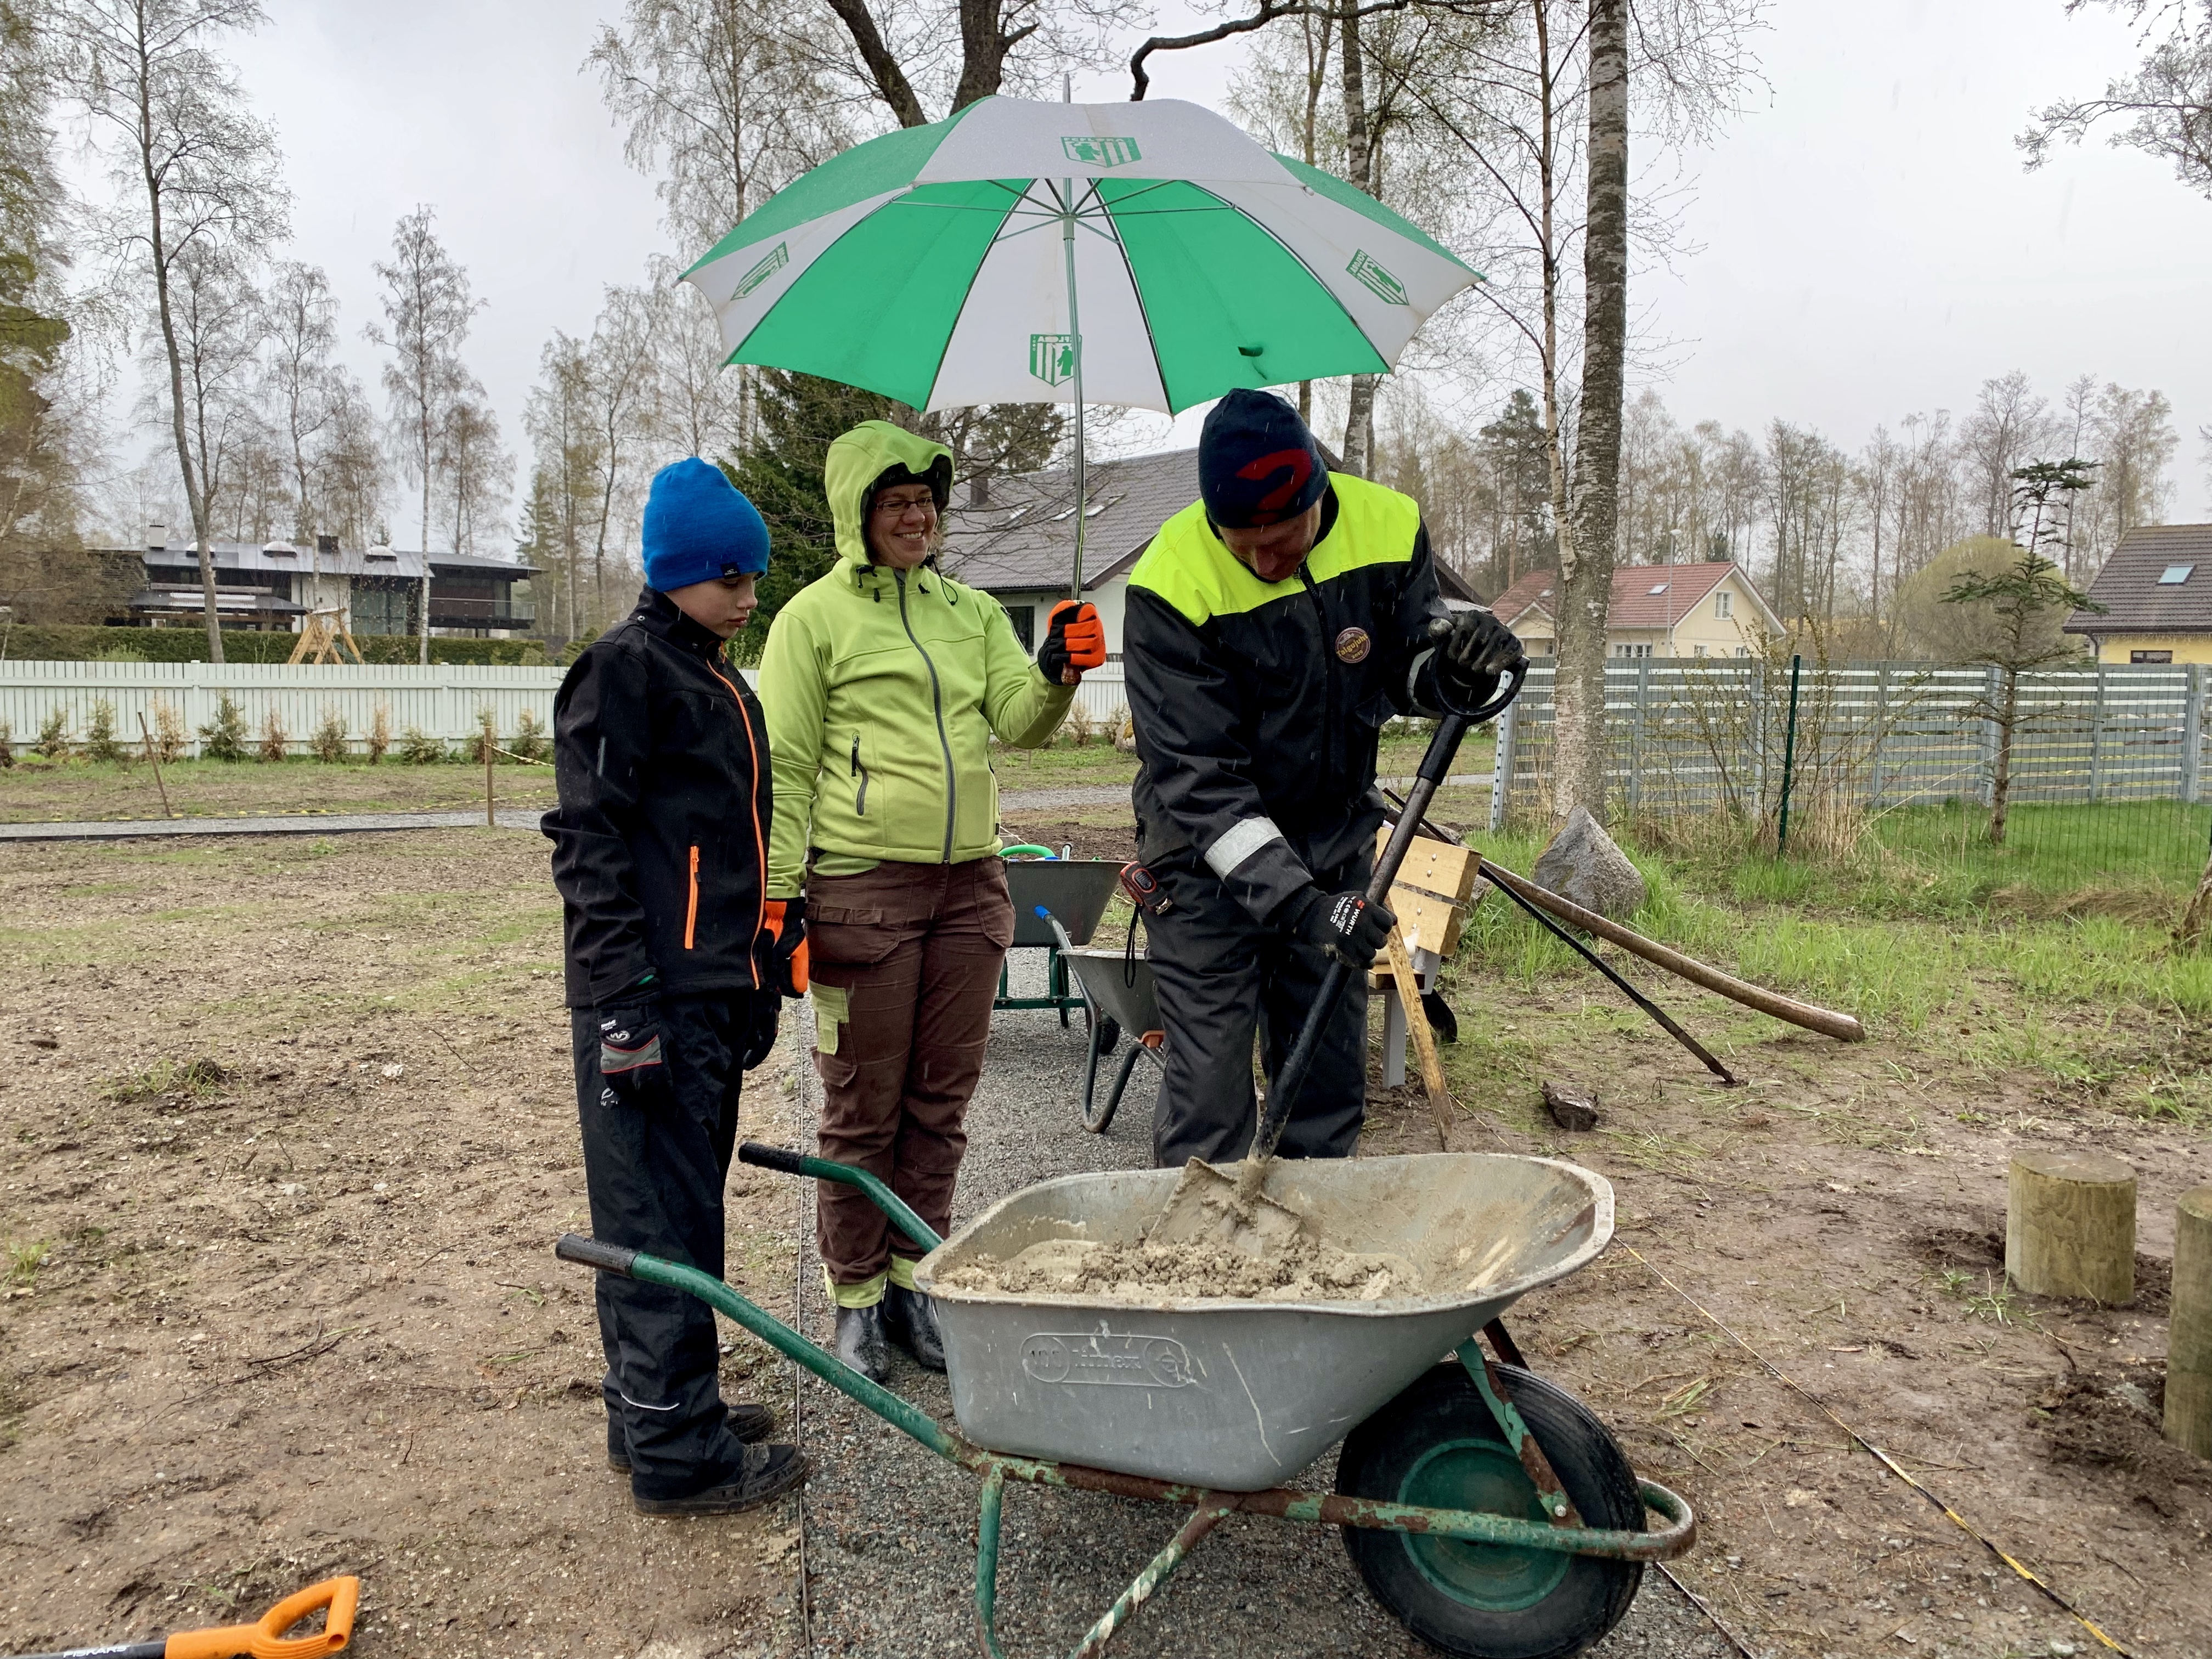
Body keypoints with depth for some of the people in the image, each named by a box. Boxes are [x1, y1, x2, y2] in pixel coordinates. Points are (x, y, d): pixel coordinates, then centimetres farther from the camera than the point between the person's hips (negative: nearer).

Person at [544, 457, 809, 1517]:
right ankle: (674, 1451, 5)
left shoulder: (721, 684, 19)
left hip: (717, 994, 9)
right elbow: (590, 841, -15)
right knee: (662, 1216, -4)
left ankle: (656, 1411, 27)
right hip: (653, 1001, -9)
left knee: (686, 1206, 15)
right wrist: (622, 1005, -19)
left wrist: (766, 971, 22)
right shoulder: (624, 668, -8)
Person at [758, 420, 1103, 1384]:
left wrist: (1056, 673, -16)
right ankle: (856, 1298, 20)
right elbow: (786, 768, -2)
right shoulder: (815, 617, 0)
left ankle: (915, 1283, 26)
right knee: (863, 1109, 5)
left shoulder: (973, 611, 14)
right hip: (863, 883, -4)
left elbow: (1019, 724, 3)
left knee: (939, 1102, 12)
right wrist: (780, 891, -8)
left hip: (970, 885, 5)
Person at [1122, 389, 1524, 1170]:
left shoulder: (1388, 528, -11)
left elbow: (1406, 675, 2)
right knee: (1208, 1098, -4)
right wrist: (1292, 899, -33)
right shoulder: (1173, 583, -23)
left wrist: (1457, 662, -22)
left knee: (1332, 1084, 11)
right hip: (1209, 856, -4)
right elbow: (1196, 778, -25)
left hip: (1336, 842, 4)